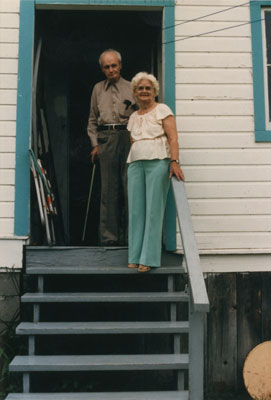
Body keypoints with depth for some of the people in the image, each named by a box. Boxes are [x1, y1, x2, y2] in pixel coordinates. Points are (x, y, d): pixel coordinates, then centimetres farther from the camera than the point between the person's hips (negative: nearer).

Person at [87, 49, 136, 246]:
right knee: (109, 188, 0)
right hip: (105, 139, 2)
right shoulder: (98, 89, 18)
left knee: (130, 185, -7)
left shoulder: (131, 88, 11)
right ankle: (109, 235, 4)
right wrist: (95, 143, 10)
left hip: (127, 137, -2)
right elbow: (93, 120, 21)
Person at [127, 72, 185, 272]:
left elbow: (173, 138, -6)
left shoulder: (162, 110, 4)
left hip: (158, 162, -5)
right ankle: (135, 256, 8)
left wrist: (174, 161, -19)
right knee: (136, 210, 1)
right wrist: (131, 166, 14)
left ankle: (149, 258, -2)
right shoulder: (133, 117, 22)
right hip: (135, 164, 6)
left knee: (154, 210, -6)